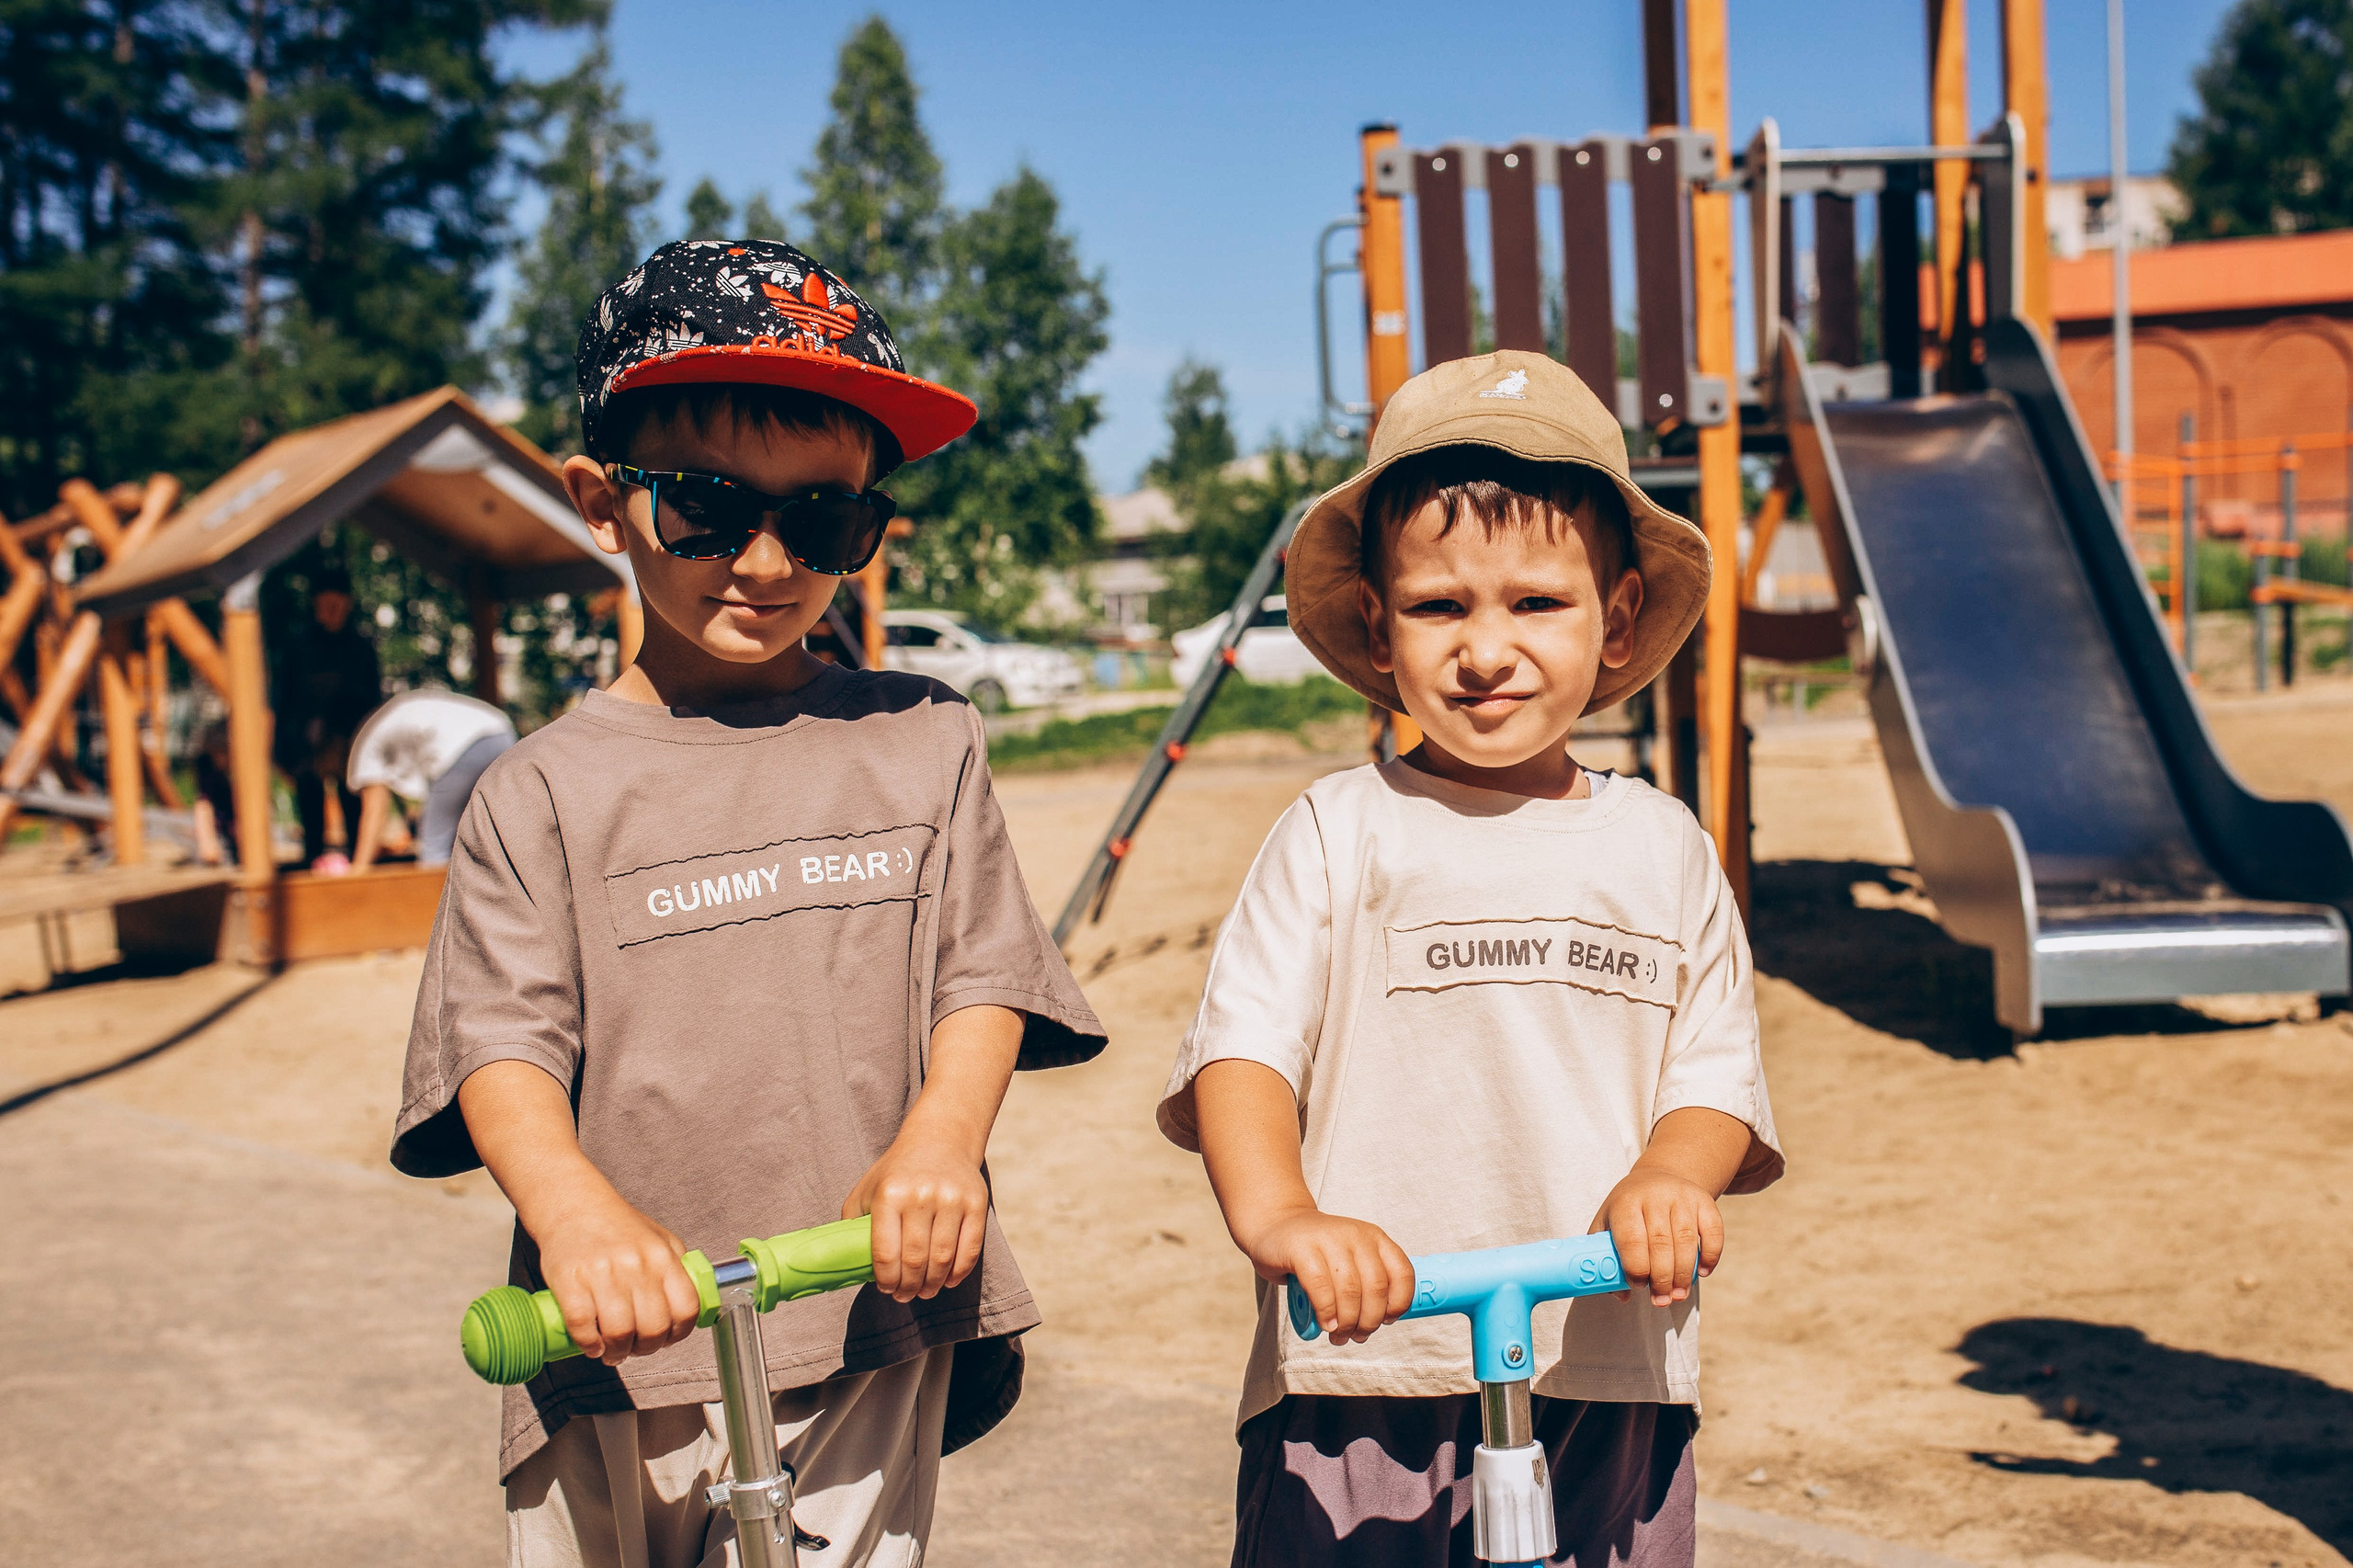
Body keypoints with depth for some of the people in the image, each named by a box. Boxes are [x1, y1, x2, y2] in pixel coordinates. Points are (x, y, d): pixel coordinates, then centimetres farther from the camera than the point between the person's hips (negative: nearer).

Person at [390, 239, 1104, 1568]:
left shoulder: (921, 742, 5)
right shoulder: (544, 793, 2)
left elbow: (983, 975, 3)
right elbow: (504, 1049, -6)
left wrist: (940, 1135, -17)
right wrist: (576, 1208, -25)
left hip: (867, 1340, 0)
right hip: (617, 1360, 1)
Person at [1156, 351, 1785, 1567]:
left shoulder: (1663, 847, 9)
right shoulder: (1340, 832, -1)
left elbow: (1717, 1072, 8)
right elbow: (1242, 1046, -9)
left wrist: (1670, 1175, -13)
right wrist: (1275, 1214, -27)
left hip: (1608, 1383, 3)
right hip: (1361, 1368, -3)